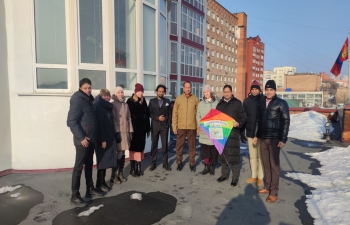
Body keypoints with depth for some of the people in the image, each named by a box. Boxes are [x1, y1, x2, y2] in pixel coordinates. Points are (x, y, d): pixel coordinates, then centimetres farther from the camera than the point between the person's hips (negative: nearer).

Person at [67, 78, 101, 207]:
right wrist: (81, 137, -23)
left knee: (89, 165, 16)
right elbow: (71, 122, -21)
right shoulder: (77, 101, -14)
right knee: (79, 167, -2)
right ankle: (75, 196, 7)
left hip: (91, 139, 9)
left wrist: (92, 136, 12)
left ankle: (90, 189, 28)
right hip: (82, 140, -9)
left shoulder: (88, 100, 12)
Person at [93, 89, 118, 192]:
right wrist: (102, 140, -20)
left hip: (109, 137, 8)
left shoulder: (108, 106, 13)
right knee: (102, 161, -1)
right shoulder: (98, 106, -13)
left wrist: (111, 137, 10)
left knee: (106, 160, 12)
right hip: (102, 138, -8)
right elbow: (99, 124, -18)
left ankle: (103, 182, 22)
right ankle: (99, 184, 9)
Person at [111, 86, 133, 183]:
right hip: (118, 132, -5)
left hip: (125, 132, 5)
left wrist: (130, 131, 8)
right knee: (119, 154, -6)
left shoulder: (126, 105, 12)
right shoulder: (113, 104, -4)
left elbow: (129, 118, 13)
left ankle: (120, 173, 20)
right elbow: (113, 120, -11)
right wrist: (116, 132, -17)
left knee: (123, 154, 9)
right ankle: (113, 175, 6)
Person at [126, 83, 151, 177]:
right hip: (133, 128, -4)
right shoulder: (130, 102, -5)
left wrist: (148, 128, 10)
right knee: (133, 147, 3)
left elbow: (147, 115, 12)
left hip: (142, 128, 4)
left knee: (140, 147, 7)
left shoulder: (143, 101, 10)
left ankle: (139, 167, 16)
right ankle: (133, 168, 11)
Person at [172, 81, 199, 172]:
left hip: (192, 127, 0)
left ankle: (192, 163, 22)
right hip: (181, 127, 0)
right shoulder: (178, 99, 2)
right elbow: (175, 114, 3)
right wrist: (174, 127, -2)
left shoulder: (195, 99, 2)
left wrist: (199, 127, -2)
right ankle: (179, 162, 22)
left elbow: (199, 113, 2)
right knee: (179, 145, 8)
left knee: (192, 146, 9)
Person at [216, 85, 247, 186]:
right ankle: (224, 174, 25)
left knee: (233, 155, -3)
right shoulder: (220, 104, 13)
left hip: (233, 132, -4)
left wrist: (238, 123, -22)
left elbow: (243, 117, -3)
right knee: (223, 154, 11)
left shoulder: (237, 103, 0)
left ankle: (235, 177, 9)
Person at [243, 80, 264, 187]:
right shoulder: (246, 101, 5)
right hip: (250, 132, 4)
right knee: (252, 155, 13)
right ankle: (254, 176, 25)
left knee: (260, 156, 5)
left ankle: (260, 177, 17)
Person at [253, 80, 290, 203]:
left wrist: (283, 139, -14)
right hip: (263, 137, 5)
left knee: (274, 164, -2)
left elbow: (286, 121, -8)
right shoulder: (261, 102, 10)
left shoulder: (281, 103, -5)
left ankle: (274, 192, 6)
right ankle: (267, 187, 24)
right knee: (265, 163, 12)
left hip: (274, 138, -5)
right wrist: (256, 135, 13)